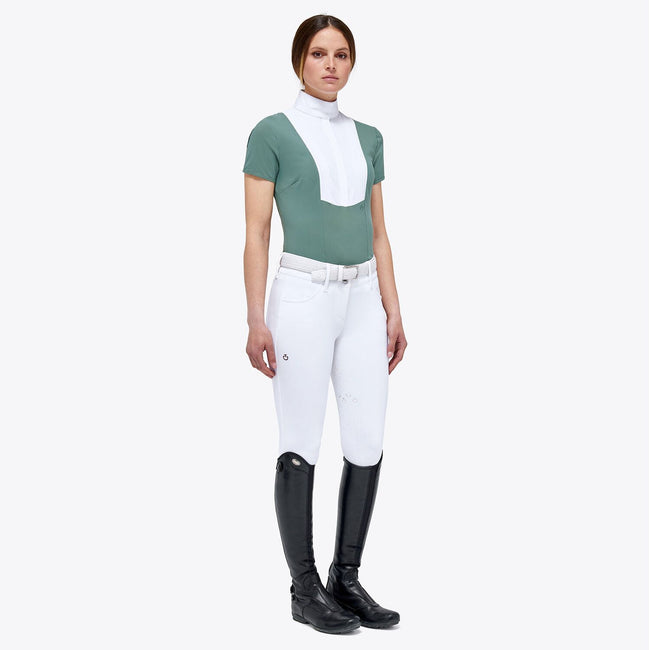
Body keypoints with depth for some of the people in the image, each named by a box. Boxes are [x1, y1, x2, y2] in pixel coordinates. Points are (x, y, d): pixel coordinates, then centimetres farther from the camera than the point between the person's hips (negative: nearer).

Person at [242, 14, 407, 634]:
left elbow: (378, 233, 15)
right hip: (303, 296, -6)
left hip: (362, 298, 6)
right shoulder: (272, 132, -2)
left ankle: (347, 578, 18)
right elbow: (256, 232, -5)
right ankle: (305, 588, 12)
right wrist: (256, 320, -11)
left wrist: (393, 312, 10)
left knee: (368, 442, 4)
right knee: (302, 444, 1)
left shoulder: (367, 137, 14)